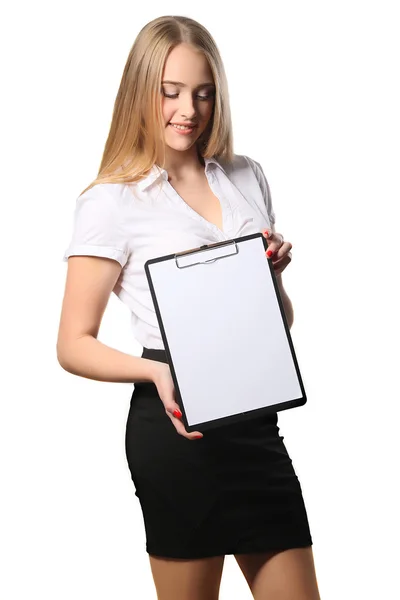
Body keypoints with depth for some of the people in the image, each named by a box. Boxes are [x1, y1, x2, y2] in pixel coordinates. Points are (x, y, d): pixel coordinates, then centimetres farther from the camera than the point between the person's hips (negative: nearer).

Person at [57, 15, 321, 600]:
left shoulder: (247, 178, 11)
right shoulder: (111, 201, -5)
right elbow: (73, 346, -6)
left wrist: (274, 272, -2)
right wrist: (157, 372, -24)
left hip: (256, 416, 5)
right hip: (176, 424, -5)